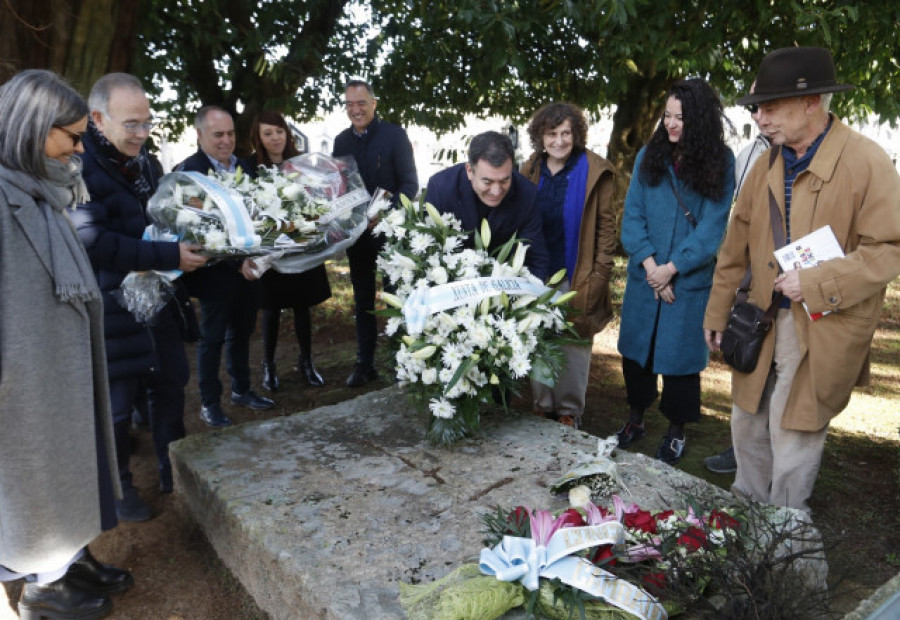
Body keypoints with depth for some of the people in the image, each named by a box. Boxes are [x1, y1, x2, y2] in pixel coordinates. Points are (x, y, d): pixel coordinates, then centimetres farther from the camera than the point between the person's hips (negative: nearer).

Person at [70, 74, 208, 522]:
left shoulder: (139, 158, 7)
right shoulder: (81, 165, -18)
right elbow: (93, 242, -26)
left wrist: (187, 242, 3)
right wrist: (170, 256, -27)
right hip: (111, 309, -7)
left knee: (170, 384, 16)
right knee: (117, 402, 7)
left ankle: (174, 470, 34)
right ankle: (118, 486, 29)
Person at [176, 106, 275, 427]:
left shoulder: (246, 167, 8)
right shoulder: (189, 171, -13)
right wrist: (237, 262, -24)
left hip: (248, 268, 6)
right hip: (217, 272, -6)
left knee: (242, 332, 18)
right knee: (212, 338, 7)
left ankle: (241, 389, 35)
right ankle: (209, 403, 20)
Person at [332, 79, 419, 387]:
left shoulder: (394, 135, -7)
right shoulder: (341, 140, 8)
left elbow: (410, 184, -10)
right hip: (357, 233, 5)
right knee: (363, 301, 12)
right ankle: (365, 363, 22)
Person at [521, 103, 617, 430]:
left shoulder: (595, 171, -5)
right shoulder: (530, 170, 6)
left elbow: (606, 225, -5)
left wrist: (600, 274, -10)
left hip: (576, 276, -3)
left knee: (574, 346, 7)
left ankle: (569, 411, 23)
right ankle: (542, 405, 28)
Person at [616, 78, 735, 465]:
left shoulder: (721, 164, -5)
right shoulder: (649, 156, 3)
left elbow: (711, 227, -9)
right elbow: (633, 215, -1)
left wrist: (672, 268, -13)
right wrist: (650, 265, -12)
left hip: (690, 279, -3)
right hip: (645, 275, 3)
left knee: (679, 355, 6)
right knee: (636, 348, 11)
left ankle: (676, 432, 26)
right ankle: (635, 419, 32)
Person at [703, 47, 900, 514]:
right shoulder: (766, 166, 6)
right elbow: (736, 249, 10)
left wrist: (816, 283, -22)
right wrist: (717, 314, 12)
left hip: (821, 332, -6)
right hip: (761, 323, 6)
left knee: (792, 437, 3)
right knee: (747, 428, 17)